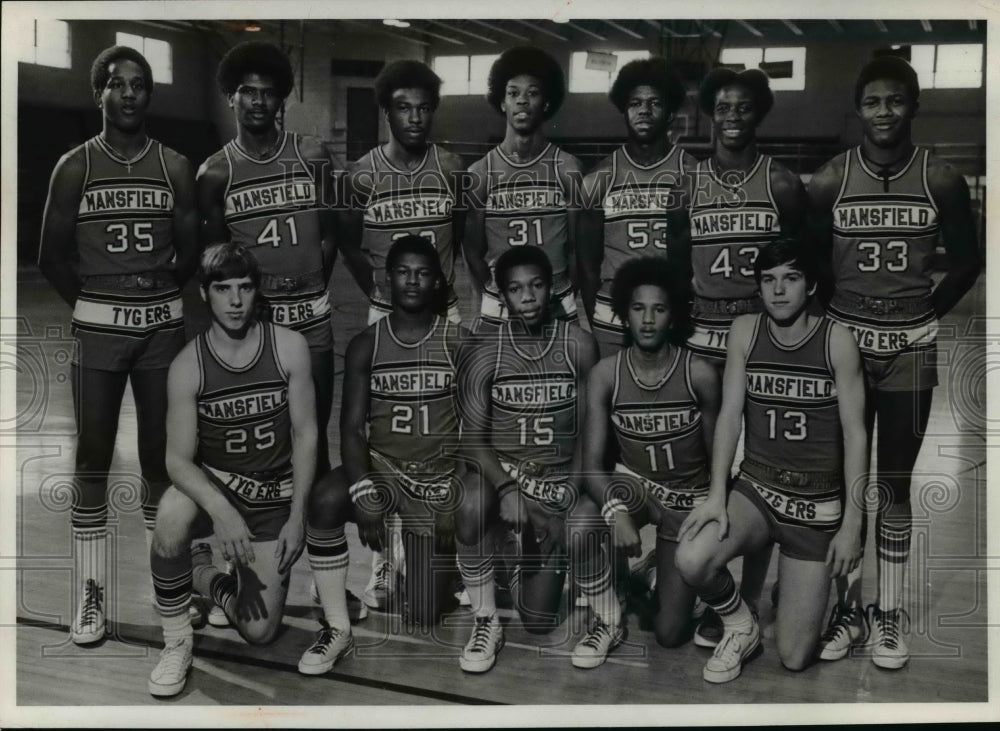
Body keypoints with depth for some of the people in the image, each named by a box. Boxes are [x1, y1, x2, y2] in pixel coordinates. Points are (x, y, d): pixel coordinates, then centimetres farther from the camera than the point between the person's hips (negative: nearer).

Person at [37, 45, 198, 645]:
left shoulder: (176, 167, 5)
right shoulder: (75, 167, 1)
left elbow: (191, 252, 8)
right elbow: (52, 256, 3)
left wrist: (159, 292, -1)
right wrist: (93, 303, 0)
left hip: (163, 324, 1)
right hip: (97, 326, -1)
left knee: (160, 455, 7)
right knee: (93, 461, 0)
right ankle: (92, 596, 8)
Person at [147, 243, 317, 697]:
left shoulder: (289, 347, -10)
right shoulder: (188, 366, -13)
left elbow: (305, 433, -5)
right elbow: (178, 459, -16)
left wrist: (297, 516, -10)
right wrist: (221, 511, -34)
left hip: (274, 497, 1)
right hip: (213, 484, -1)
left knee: (259, 632, -3)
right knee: (172, 515, -39)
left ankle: (211, 579, 31)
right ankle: (176, 641, -13)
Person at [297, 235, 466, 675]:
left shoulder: (458, 343, -4)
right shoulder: (365, 345, -1)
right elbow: (351, 427, -7)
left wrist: (463, 502, -15)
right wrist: (362, 491, -24)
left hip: (439, 475, -1)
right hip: (381, 468, 1)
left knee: (424, 618, -1)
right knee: (325, 500, -35)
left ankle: (438, 551, 35)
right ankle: (337, 629, -19)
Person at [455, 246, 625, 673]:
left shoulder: (578, 346, -6)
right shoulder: (484, 356, -7)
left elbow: (589, 431, -2)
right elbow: (473, 440, -9)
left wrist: (571, 493, -13)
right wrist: (506, 488, -27)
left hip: (558, 480, 0)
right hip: (501, 471, 1)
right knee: (472, 507, -36)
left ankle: (610, 622, 15)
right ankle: (486, 624, -13)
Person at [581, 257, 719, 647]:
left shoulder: (700, 373, -16)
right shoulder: (605, 374, -14)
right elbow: (591, 464, -18)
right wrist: (617, 510, -37)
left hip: (689, 499, -1)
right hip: (635, 485, 1)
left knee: (669, 633, -6)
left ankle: (673, 581, 31)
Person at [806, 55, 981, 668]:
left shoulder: (942, 180, -3)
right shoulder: (829, 182, -3)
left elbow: (967, 261, 7)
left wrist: (927, 313, 1)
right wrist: (830, 319, 0)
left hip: (911, 347, 0)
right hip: (845, 341, 0)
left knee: (895, 481, 6)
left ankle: (890, 612, 18)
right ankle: (847, 606, 18)